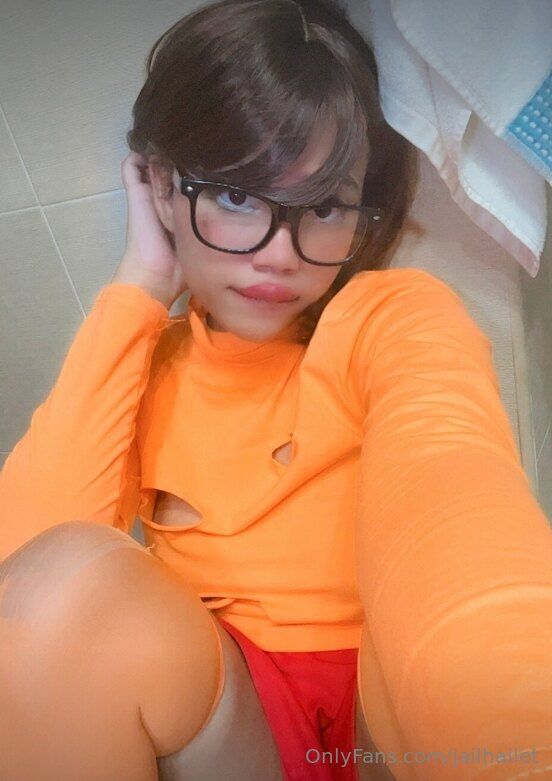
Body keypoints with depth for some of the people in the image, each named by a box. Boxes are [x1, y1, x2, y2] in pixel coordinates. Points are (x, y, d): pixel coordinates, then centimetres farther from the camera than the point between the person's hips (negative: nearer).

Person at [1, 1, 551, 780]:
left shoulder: (398, 315, -3)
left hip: (399, 713, -2)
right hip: (209, 715, 3)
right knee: (67, 579, -26)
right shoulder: (144, 359, 7)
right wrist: (136, 291, -9)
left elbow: (446, 477, -27)